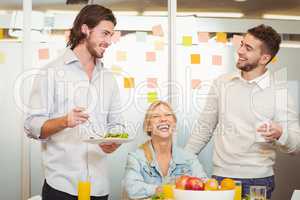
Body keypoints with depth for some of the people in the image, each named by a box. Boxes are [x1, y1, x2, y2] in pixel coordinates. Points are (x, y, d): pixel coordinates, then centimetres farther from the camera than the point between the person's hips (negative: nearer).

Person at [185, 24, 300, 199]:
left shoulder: (281, 92, -6)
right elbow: (204, 127, 13)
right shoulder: (222, 83, 4)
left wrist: (279, 134, -26)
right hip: (220, 176, 3)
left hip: (259, 180, -3)